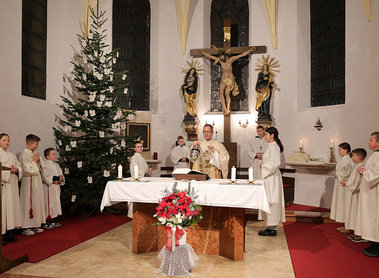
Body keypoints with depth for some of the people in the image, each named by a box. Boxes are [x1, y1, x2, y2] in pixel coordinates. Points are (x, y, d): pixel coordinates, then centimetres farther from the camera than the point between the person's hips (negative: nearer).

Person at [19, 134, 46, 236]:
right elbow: (27, 169, -18)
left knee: (37, 203, 10)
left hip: (37, 181, 9)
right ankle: (25, 228, 0)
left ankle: (34, 225, 18)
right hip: (29, 181, -9)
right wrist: (34, 161, -9)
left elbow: (41, 167, 20)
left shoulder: (34, 154, 14)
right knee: (28, 203, -6)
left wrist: (39, 159, 4)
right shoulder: (24, 154, -11)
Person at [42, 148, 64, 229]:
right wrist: (55, 178, -21)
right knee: (49, 204, -7)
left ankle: (52, 221, 22)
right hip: (49, 187, -9)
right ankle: (46, 223, -1)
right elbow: (45, 176, -20)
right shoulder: (46, 165, -12)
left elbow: (60, 172, 20)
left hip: (56, 187, 9)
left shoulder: (56, 165, 15)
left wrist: (61, 177, -2)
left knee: (56, 203, 13)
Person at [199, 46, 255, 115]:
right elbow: (209, 56, 12)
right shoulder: (220, 61, 6)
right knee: (221, 93, -16)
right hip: (223, 79, 3)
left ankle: (228, 109, -16)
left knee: (227, 93, -19)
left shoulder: (231, 59, -1)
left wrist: (250, 50, 2)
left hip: (230, 79, -3)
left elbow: (242, 55, 2)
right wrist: (202, 52, 15)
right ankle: (225, 109, -15)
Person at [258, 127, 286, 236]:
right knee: (271, 202, 13)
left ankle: (272, 229, 4)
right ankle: (272, 227, 20)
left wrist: (263, 166, -9)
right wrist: (264, 163, 7)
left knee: (271, 202, -4)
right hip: (269, 177, 10)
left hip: (272, 178, -10)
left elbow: (273, 164, -23)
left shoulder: (274, 147, -17)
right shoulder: (271, 146, 14)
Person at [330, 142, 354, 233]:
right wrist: (336, 173, 5)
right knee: (341, 204, 13)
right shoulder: (343, 160, 14)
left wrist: (336, 174, -11)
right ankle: (345, 226, 21)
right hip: (340, 184, 10)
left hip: (344, 185, -10)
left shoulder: (347, 161, -17)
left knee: (344, 204, -5)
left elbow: (347, 174, -21)